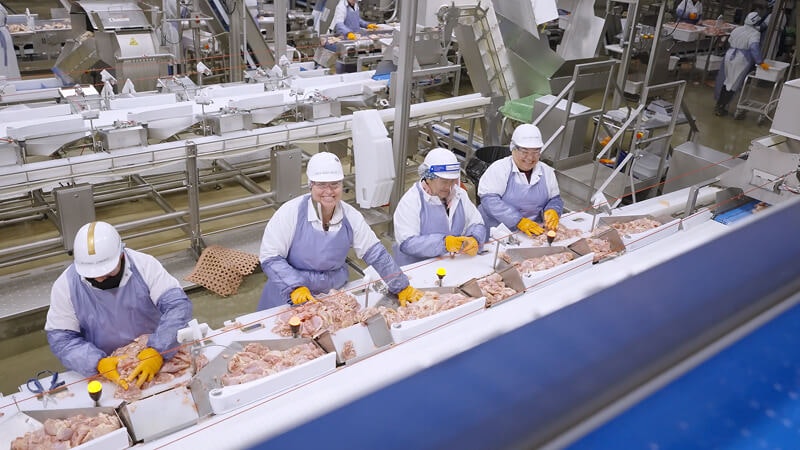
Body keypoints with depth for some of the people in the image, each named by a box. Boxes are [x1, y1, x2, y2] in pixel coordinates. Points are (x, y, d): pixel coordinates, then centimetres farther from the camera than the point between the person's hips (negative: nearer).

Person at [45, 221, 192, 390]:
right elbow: (61, 338, -8)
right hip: (106, 368, 1)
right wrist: (98, 363, -26)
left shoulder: (145, 265, -14)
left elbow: (178, 305, -19)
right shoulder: (65, 286, -11)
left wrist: (157, 351, -32)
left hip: (152, 355, 0)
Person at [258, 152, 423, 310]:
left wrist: (402, 287, -5)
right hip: (289, 297, -3)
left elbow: (376, 254, -2)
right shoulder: (291, 212, -17)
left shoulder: (351, 217, -7)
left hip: (334, 294, 3)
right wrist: (295, 287, -27)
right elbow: (270, 257, -16)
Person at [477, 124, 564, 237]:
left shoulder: (547, 171, 13)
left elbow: (555, 199, 20)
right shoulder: (498, 169, -6)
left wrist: (553, 211, -6)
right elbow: (489, 199, -17)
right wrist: (519, 221, -24)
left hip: (533, 231, 6)